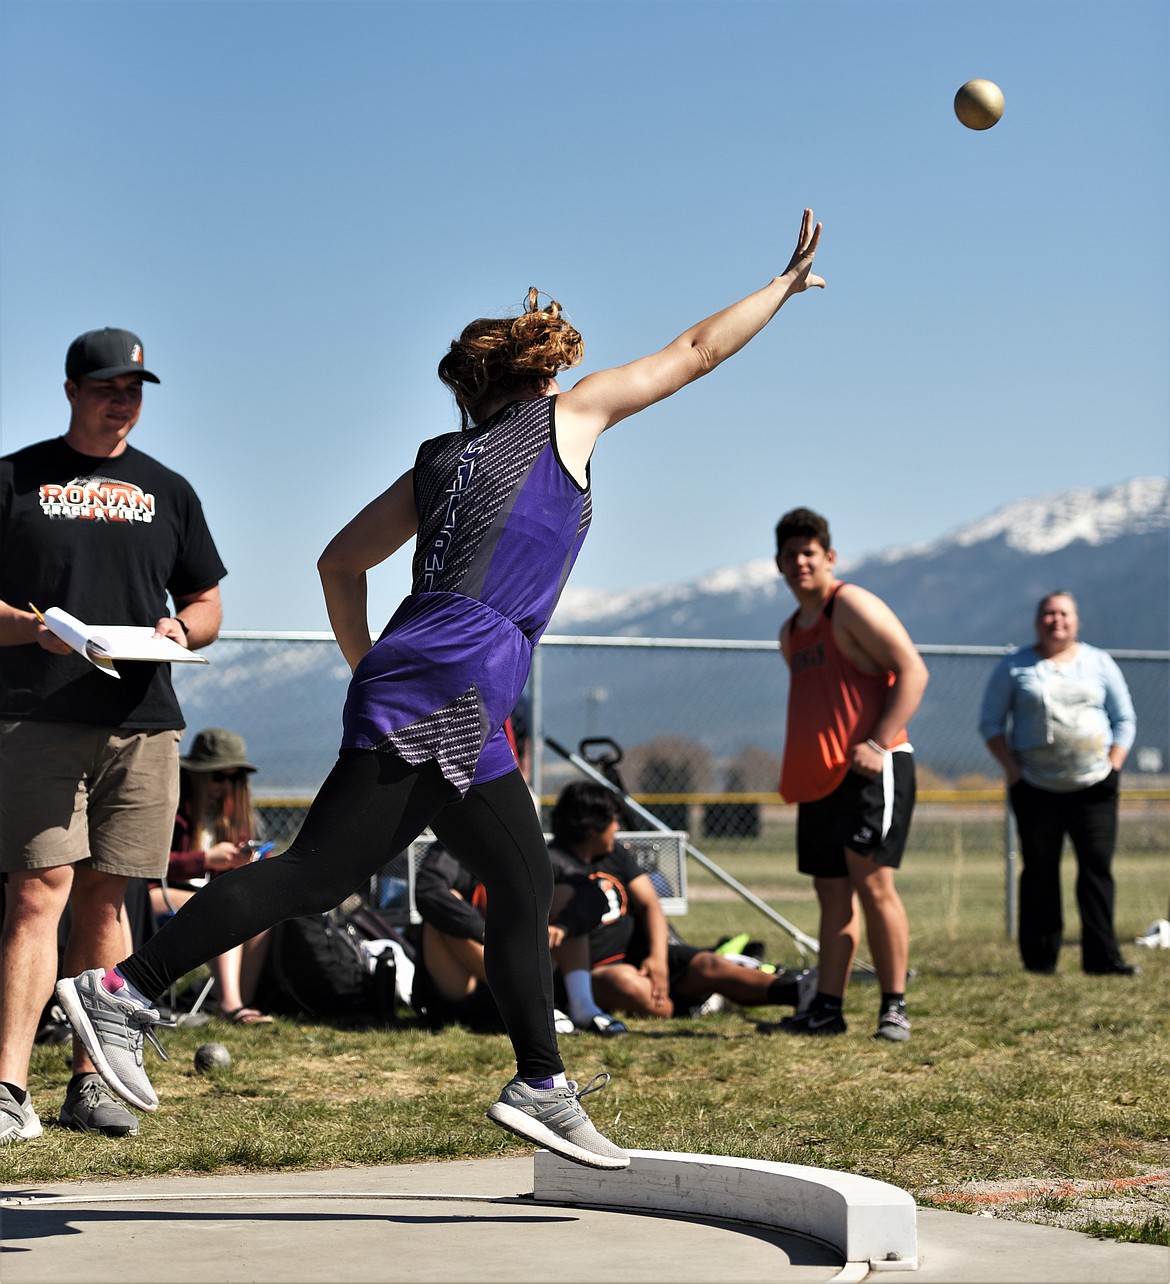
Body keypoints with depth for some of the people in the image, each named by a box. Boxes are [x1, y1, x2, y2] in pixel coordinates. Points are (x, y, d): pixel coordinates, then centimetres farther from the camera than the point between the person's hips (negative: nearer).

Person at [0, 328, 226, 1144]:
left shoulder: (168, 491, 18)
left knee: (104, 897, 5)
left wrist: (181, 630, -2)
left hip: (142, 720, 3)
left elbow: (208, 607, 20)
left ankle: (91, 1081, 11)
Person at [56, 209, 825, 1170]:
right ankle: (123, 989, -15)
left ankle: (541, 1087, 11)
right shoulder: (563, 417, 8)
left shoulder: (439, 462, 23)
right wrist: (788, 283, 28)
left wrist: (370, 672, 29)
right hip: (447, 696, -8)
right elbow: (695, 353, 16)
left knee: (525, 886, 11)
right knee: (316, 873, -13)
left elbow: (340, 562, 24)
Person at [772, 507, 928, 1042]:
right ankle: (827, 1007, 7)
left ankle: (894, 1008, -8)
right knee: (832, 892, 6)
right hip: (819, 777, 8)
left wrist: (879, 743, -20)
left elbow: (912, 670, -13)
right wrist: (796, 772, 18)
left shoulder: (853, 606, -6)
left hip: (870, 770, -8)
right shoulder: (791, 632, 19)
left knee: (871, 881, -12)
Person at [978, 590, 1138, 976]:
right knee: (1040, 872, 2)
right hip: (1036, 790, -1)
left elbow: (1125, 720, 12)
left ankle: (1102, 957, -6)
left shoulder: (1099, 663, 10)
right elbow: (990, 722, 7)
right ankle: (1039, 958, 8)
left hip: (1093, 786, 1)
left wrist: (1113, 765, -1)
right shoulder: (1014, 667, 7)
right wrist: (1012, 769, -4)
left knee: (1097, 868, -6)